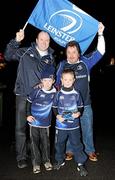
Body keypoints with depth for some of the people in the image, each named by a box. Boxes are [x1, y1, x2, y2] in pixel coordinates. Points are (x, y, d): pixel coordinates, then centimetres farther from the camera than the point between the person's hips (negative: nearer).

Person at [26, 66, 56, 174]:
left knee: (45, 142, 9)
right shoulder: (37, 91, -11)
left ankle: (46, 160, 27)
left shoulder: (54, 92, -4)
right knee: (34, 142, 5)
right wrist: (28, 115, -8)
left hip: (45, 122, 1)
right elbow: (29, 102, -1)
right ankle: (36, 163, 16)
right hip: (34, 121, -1)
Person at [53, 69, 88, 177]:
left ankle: (81, 164, 15)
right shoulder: (58, 94, -3)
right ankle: (60, 161, 35)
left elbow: (80, 107, 8)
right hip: (61, 125, 1)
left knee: (76, 144, 4)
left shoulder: (76, 94, -2)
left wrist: (79, 113, -12)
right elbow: (54, 107, 6)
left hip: (74, 125, -1)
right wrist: (57, 116, -10)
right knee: (59, 143, 14)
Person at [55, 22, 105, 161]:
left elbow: (100, 52, -6)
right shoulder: (62, 65, 0)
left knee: (87, 128, 10)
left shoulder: (85, 62, -2)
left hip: (85, 104, 0)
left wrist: (100, 34, -13)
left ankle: (90, 151, 26)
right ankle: (69, 150, 28)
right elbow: (57, 83, 10)